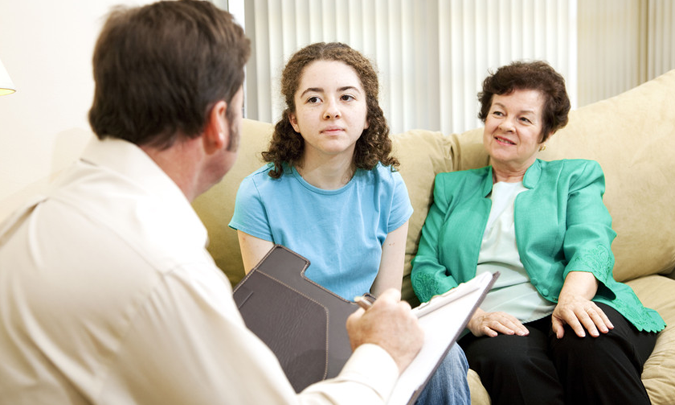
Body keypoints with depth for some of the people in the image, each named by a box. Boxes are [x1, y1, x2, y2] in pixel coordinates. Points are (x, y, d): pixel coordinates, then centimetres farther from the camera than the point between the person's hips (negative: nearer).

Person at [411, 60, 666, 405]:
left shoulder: (576, 176, 20)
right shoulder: (452, 187, 24)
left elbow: (589, 244, 1)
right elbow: (425, 267, 12)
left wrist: (572, 298, -23)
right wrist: (473, 316, -9)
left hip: (570, 316, 1)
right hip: (496, 328, 0)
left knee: (590, 345, -35)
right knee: (510, 359, -36)